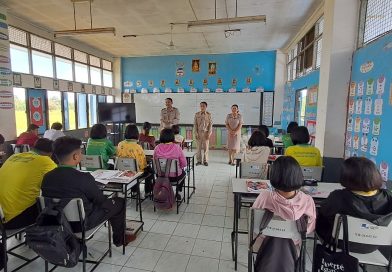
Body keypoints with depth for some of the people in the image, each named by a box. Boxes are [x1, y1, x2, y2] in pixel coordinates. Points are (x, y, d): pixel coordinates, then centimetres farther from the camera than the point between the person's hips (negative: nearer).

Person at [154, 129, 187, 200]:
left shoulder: (157, 148, -12)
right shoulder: (177, 147, -17)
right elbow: (184, 164, -11)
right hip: (175, 177, -2)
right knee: (183, 172, 32)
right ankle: (177, 192, 38)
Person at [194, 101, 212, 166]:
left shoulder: (209, 115, 2)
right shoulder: (196, 114, 4)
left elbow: (210, 124, 1)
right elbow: (195, 124, 2)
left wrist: (209, 133, -7)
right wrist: (196, 133, -5)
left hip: (206, 132, 0)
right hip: (199, 132, 1)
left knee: (206, 147, 3)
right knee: (198, 147, 3)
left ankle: (205, 160, 13)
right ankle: (199, 160, 13)